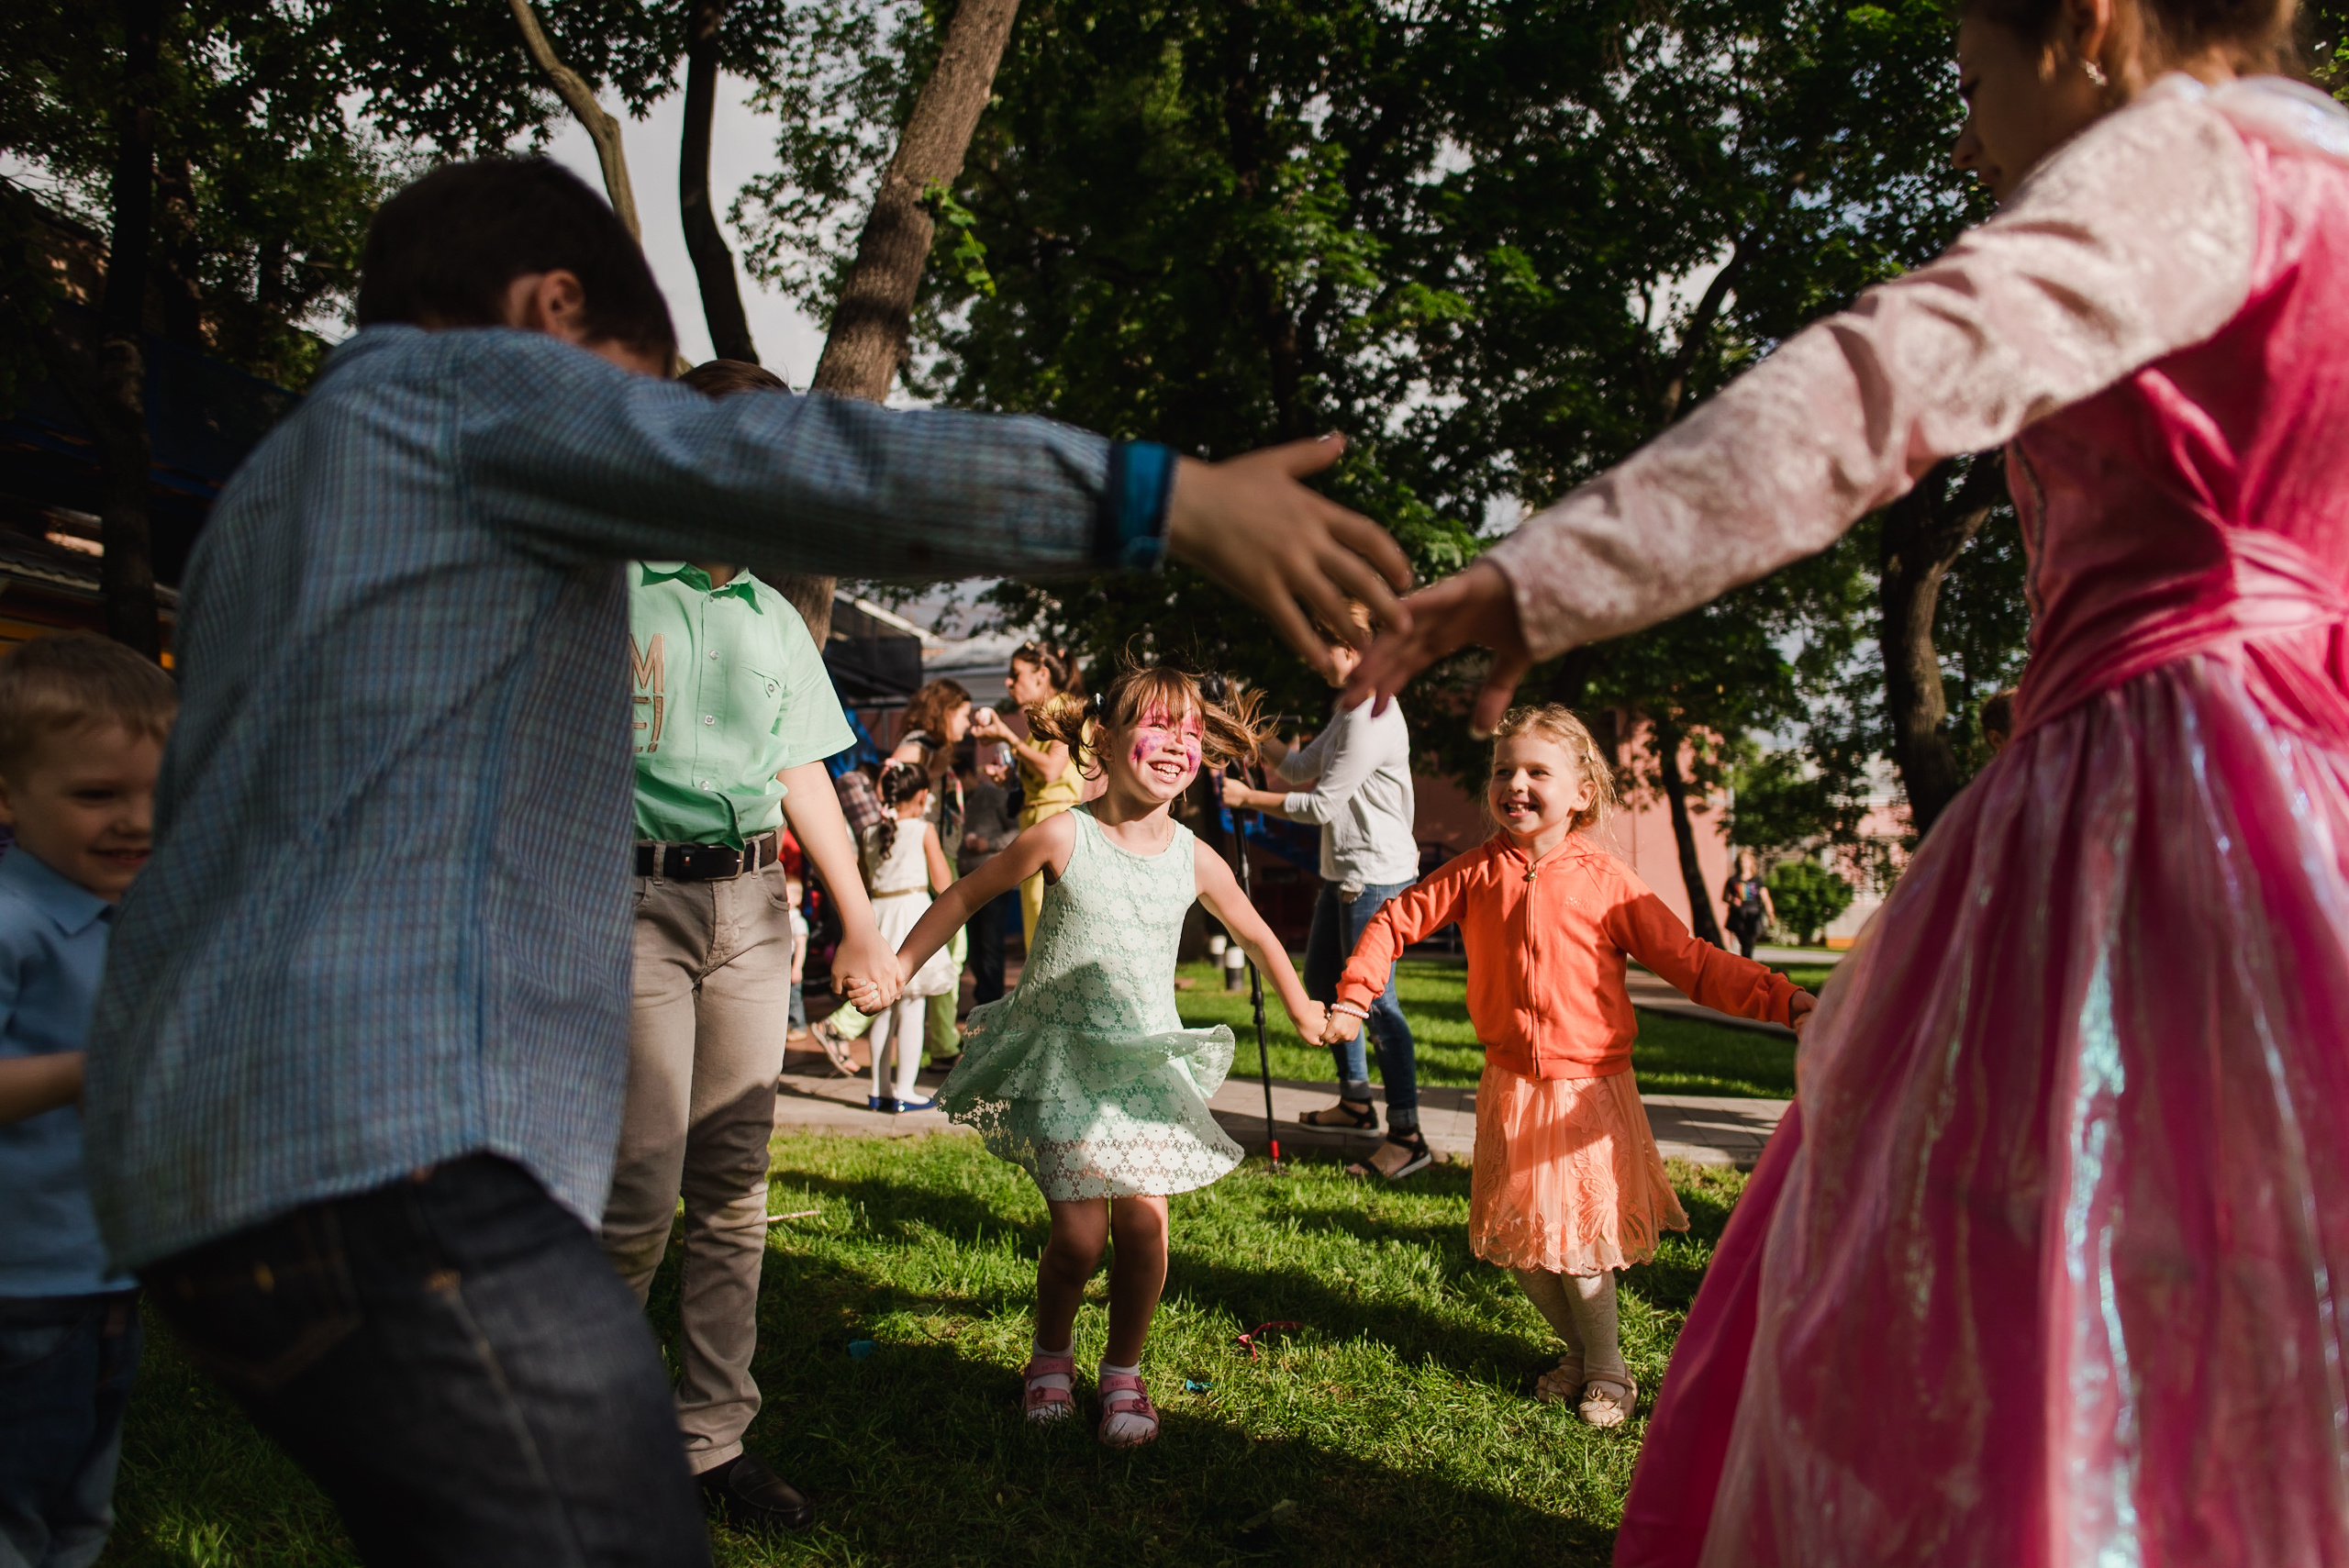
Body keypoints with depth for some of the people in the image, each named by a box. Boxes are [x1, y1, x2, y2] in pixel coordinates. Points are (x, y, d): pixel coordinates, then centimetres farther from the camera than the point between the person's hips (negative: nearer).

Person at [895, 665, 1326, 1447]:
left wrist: (1302, 1010, 26)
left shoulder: (1195, 860, -3)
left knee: (1145, 1221, -5)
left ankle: (1123, 1374, 18)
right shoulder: (1063, 836, -12)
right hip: (1062, 1058, -3)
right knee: (1079, 1234, -5)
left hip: (1148, 1061, 3)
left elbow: (1257, 936, 16)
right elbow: (964, 896, 0)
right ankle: (1051, 1355, 25)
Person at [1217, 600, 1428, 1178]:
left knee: (1374, 999, -11)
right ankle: (1355, 1100, 32)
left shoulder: (1373, 721, -19)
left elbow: (1321, 804, -19)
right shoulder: (1347, 711, 14)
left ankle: (1407, 1138, -7)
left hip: (1378, 875, -11)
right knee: (1321, 981, 19)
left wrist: (1248, 797, -11)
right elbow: (1304, 768, 21)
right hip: (1343, 872, 11)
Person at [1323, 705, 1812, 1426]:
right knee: (1522, 1242, 10)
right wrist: (1352, 1000, 1)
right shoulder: (1476, 872, -1)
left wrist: (1783, 999, -15)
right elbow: (1396, 921, 8)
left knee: (1581, 1241, -1)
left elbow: (1692, 962, -6)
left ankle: (1608, 1370, 23)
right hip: (1510, 1089, 3)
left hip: (1590, 1092, -3)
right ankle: (1576, 1351, 35)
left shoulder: (1606, 881, -8)